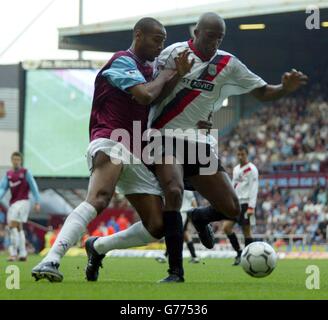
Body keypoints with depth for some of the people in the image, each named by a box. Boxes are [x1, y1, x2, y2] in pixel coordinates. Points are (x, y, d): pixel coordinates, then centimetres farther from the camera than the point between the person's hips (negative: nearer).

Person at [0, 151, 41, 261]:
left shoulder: (25, 172, -2)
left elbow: (34, 187, -2)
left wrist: (37, 203, -8)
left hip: (22, 202, -6)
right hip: (13, 202, 6)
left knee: (13, 225, -19)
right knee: (18, 228, 9)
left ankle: (14, 253, -20)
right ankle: (23, 254, 15)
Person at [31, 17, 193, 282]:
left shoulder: (148, 69, 24)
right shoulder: (123, 61, -4)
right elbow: (144, 95, -19)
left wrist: (177, 76, 8)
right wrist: (166, 76, -1)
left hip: (136, 157, 9)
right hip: (110, 141, -9)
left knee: (156, 227, 1)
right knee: (98, 200, -36)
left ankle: (98, 246, 22)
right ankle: (50, 261, -46)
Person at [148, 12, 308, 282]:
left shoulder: (228, 64, 4)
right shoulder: (174, 54, -8)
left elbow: (262, 92, 6)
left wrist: (286, 88, -14)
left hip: (196, 142, 5)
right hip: (165, 137, -5)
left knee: (232, 209, -1)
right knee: (174, 191, -32)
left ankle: (201, 218, 37)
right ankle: (176, 272, -23)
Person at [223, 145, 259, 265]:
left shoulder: (251, 169, -6)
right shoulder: (236, 169, 18)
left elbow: (254, 189, -12)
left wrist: (251, 207, -20)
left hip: (246, 204, -7)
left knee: (246, 231, -5)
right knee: (226, 227, -5)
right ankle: (239, 252, 6)